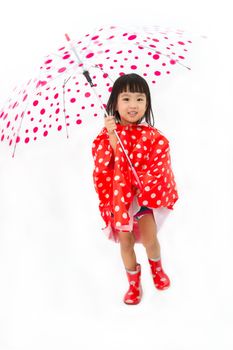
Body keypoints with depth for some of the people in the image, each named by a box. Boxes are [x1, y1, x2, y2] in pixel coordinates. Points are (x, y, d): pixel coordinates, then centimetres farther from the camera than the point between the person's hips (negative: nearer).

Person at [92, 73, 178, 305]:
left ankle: (156, 267, 31)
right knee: (126, 242, 7)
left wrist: (146, 187, -20)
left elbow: (158, 167, -7)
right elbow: (102, 165, -19)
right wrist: (112, 137, -29)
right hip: (118, 195, 1)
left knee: (150, 239, -7)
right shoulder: (108, 133, -8)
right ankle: (133, 282, 34)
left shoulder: (152, 136, -8)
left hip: (145, 194, 0)